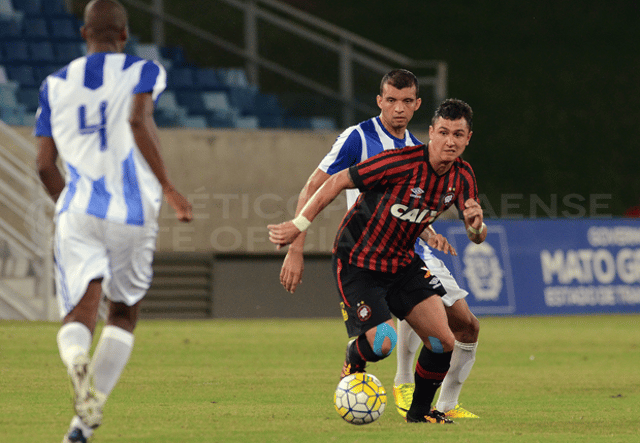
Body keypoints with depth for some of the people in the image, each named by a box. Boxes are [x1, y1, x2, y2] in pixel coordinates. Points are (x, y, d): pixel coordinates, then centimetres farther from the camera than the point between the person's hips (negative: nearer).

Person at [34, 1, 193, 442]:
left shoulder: (55, 85, 12)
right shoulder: (143, 72, 3)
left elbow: (45, 164, 9)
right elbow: (140, 121, -17)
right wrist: (168, 189, -12)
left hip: (77, 212, 1)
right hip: (132, 211, -1)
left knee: (78, 317, -4)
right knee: (124, 313, 17)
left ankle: (78, 363, -41)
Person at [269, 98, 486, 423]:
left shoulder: (462, 176, -5)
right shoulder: (402, 162, -26)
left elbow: (477, 237, -1)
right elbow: (336, 182, -18)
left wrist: (475, 224, -26)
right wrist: (299, 225, -15)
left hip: (402, 263, 6)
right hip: (357, 264, -6)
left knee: (443, 342, -4)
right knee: (382, 344, -22)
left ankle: (420, 411, 21)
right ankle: (353, 364, 15)